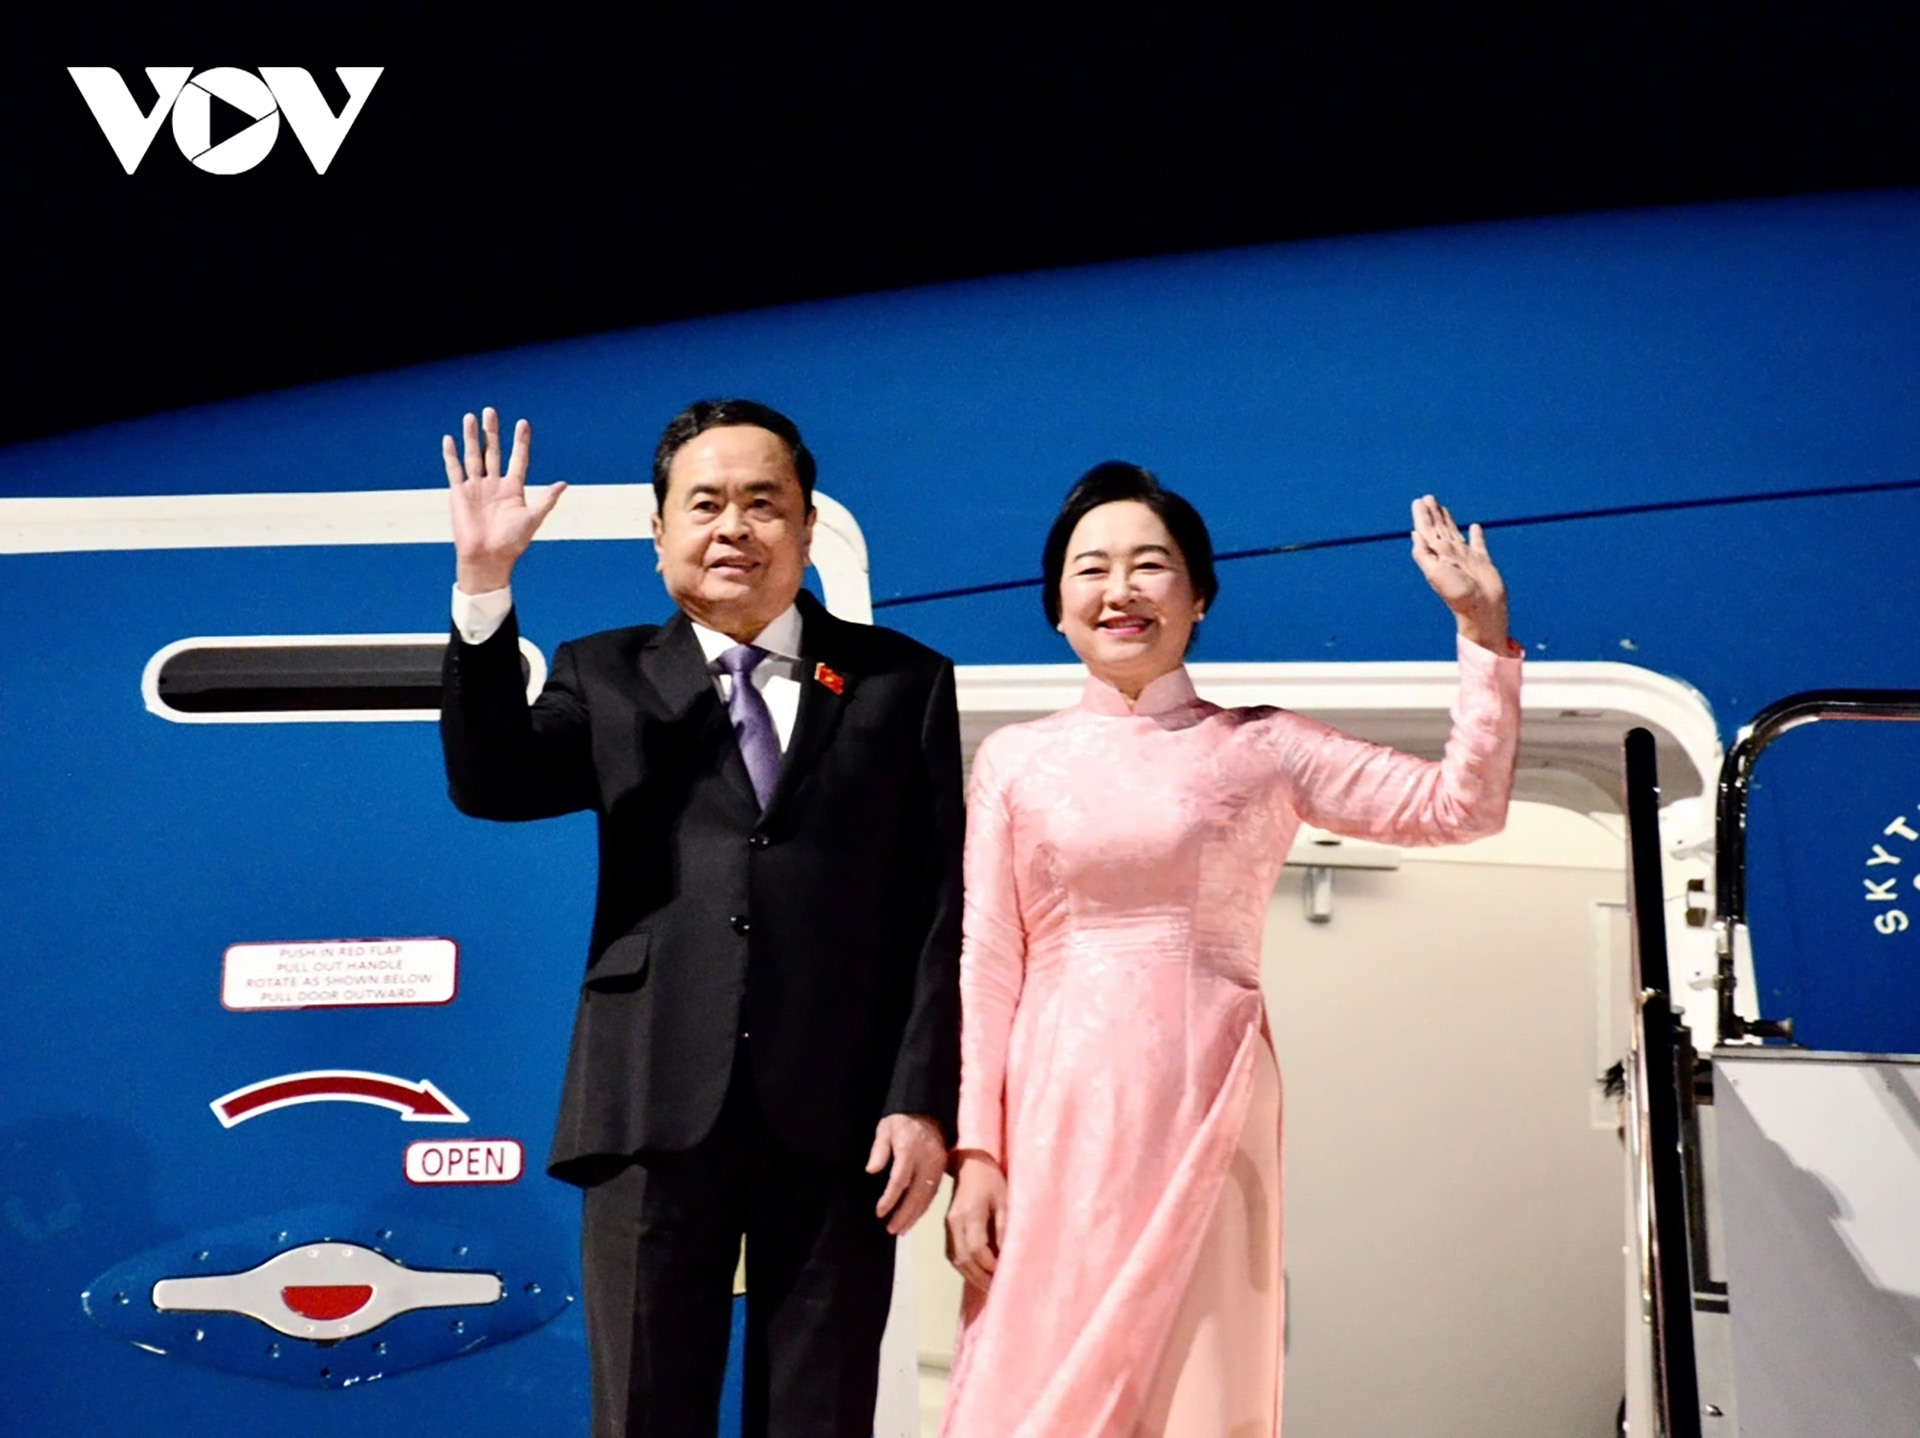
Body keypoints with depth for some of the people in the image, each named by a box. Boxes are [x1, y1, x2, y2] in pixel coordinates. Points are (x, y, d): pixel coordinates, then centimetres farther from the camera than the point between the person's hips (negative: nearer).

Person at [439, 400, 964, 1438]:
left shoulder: (902, 682, 9)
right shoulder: (606, 679, 12)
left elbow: (940, 909, 4)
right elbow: (489, 786, -5)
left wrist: (922, 1100, -5)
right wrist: (484, 586, -15)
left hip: (840, 1117, 0)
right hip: (658, 1109, 1)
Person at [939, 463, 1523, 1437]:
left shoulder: (1261, 748, 7)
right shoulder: (1014, 760, 9)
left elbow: (1461, 803, 1)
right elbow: (988, 967, 5)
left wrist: (1482, 630, -4)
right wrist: (976, 1150, -2)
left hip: (1206, 1109, 0)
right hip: (1059, 1112, 1)